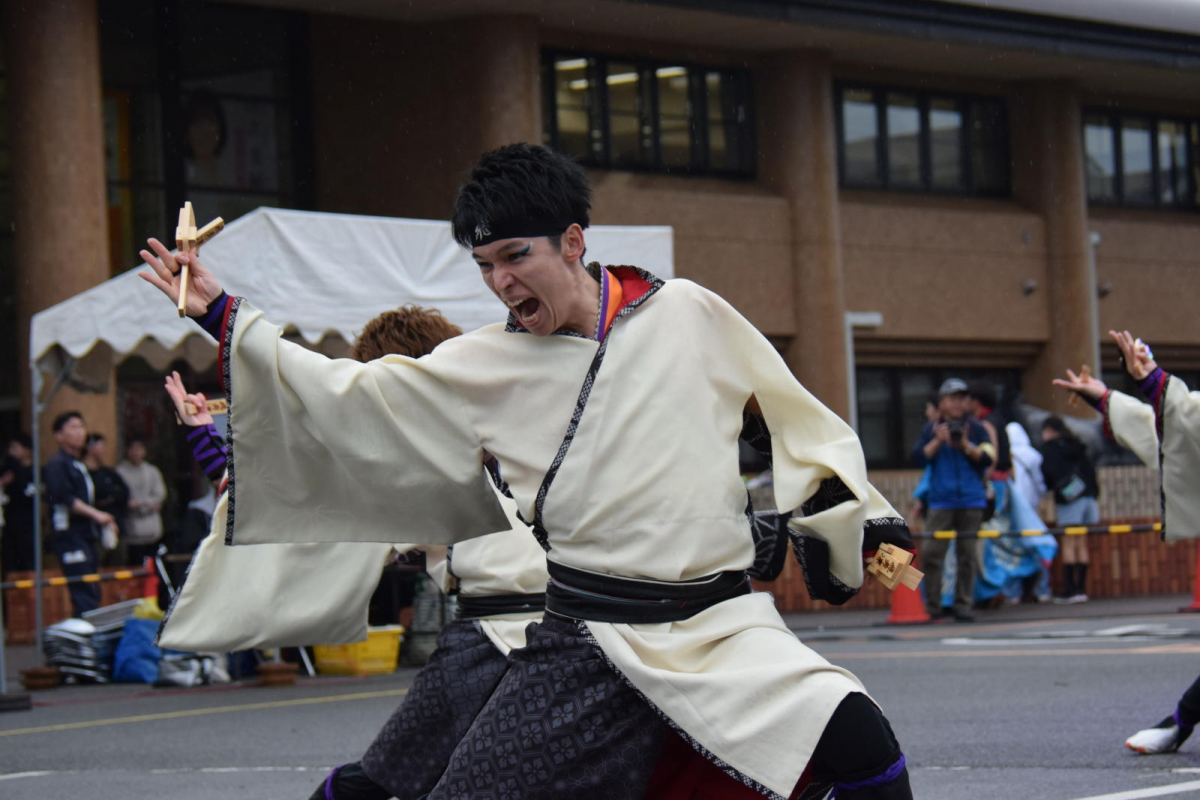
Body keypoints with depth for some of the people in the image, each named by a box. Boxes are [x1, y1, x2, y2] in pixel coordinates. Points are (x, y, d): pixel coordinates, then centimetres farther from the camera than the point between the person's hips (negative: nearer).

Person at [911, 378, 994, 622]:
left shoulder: (976, 429, 8)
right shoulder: (931, 429, 9)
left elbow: (987, 459, -2)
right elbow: (918, 459, 0)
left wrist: (966, 446, -15)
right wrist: (938, 441, -10)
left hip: (971, 502, 0)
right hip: (940, 502, 0)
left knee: (967, 555, 1)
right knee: (932, 552, -8)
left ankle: (963, 605, 6)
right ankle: (932, 607, -2)